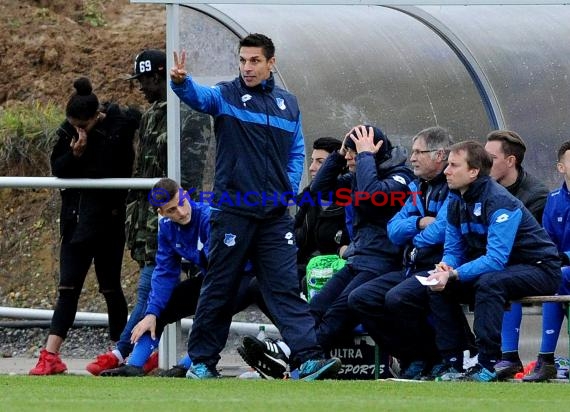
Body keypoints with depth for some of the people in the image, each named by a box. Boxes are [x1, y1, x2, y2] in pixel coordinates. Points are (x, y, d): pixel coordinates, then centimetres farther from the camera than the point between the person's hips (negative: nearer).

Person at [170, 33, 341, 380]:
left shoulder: (288, 104, 12)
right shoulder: (227, 96, 0)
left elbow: (297, 151, 18)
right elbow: (198, 96, -21)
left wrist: (290, 188, 2)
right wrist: (181, 81, -44)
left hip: (275, 215, 3)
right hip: (232, 211, -3)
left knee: (286, 288, -3)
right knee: (219, 289, 4)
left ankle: (309, 359, -11)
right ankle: (202, 361, 14)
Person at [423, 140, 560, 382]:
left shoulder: (500, 202, -24)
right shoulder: (457, 202, 2)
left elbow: (496, 259, -31)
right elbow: (453, 249, 6)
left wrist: (453, 275, -35)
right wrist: (445, 267, -18)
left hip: (539, 269, -9)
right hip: (496, 270, 9)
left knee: (489, 283, -36)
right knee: (439, 285, -5)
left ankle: (487, 366, -35)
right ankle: (451, 361, -6)